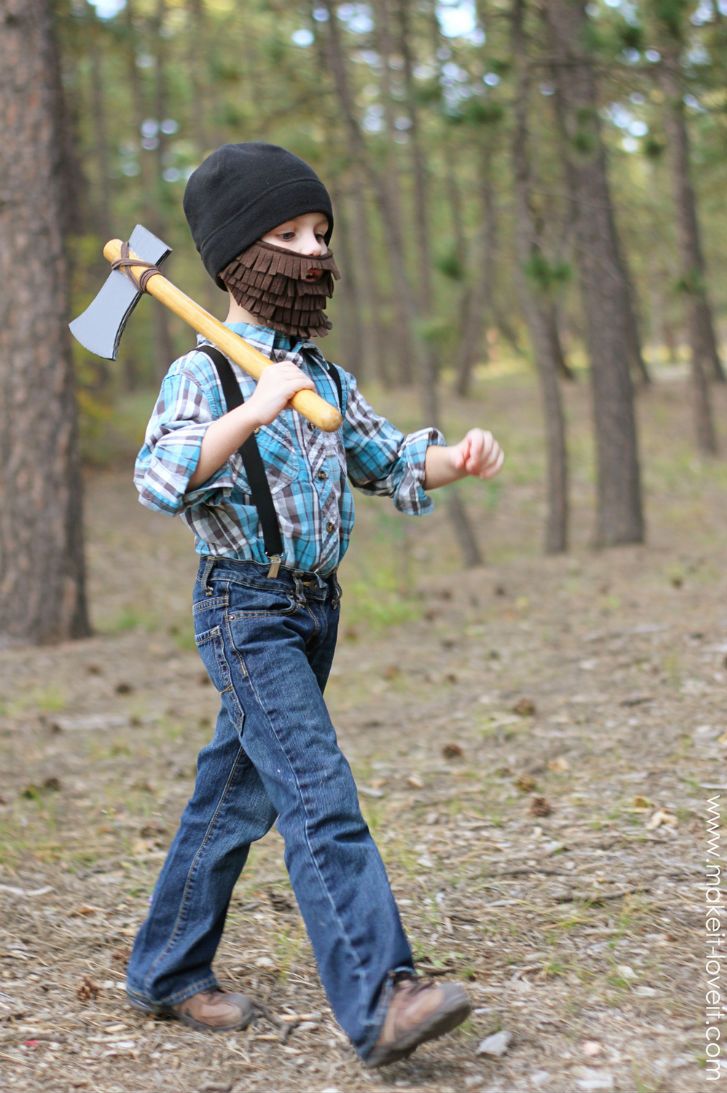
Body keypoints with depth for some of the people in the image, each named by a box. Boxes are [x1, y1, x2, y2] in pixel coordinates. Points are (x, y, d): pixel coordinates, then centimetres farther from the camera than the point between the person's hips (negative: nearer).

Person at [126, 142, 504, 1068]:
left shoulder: (321, 376, 13)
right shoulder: (202, 374, -11)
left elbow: (389, 464, 17)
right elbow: (161, 481, -27)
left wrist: (457, 460, -5)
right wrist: (250, 413, -41)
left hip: (312, 608, 8)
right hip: (247, 614, -8)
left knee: (238, 795, 14)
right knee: (321, 795, -18)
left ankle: (166, 973, 27)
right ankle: (379, 1002, -24)